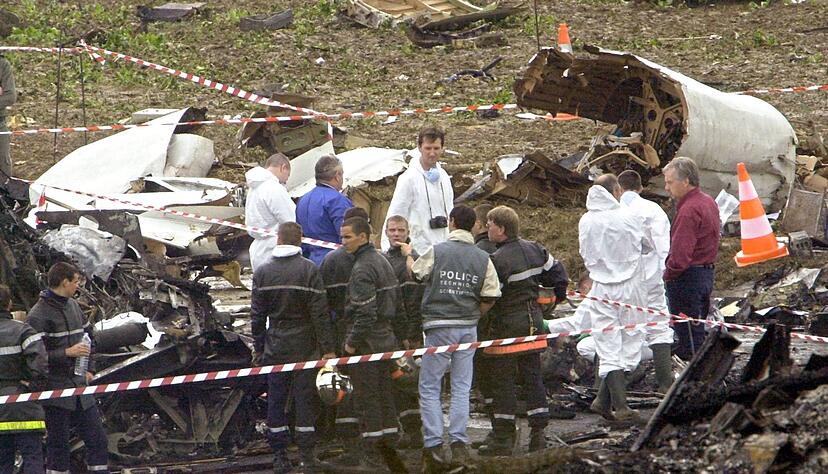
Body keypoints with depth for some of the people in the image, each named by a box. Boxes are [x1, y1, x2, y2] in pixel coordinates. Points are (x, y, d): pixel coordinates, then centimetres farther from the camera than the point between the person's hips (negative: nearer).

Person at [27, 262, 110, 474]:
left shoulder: (73, 306, 11)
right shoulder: (38, 315, -13)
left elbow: (89, 336, 25)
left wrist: (89, 369, 15)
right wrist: (67, 353, -20)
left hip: (80, 388, 7)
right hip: (56, 390, -7)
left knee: (97, 440, 7)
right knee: (58, 446, -1)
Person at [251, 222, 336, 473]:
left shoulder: (262, 273, 0)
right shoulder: (309, 271, -8)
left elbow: (257, 315, 5)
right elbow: (320, 313, -10)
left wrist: (259, 348, 14)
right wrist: (327, 348, -6)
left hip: (275, 347, 2)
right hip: (304, 346, -2)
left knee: (276, 400, 7)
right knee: (305, 399, 3)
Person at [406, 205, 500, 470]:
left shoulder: (437, 252, -8)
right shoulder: (482, 259, 1)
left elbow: (415, 274, 8)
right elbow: (490, 297, 1)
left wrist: (408, 254, 29)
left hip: (439, 326, -3)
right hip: (468, 329, 3)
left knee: (429, 387, 4)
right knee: (461, 387, 9)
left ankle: (434, 445, -3)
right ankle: (459, 444, 5)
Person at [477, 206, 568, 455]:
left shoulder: (497, 260, -20)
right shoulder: (535, 250, 5)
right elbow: (557, 276, 15)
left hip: (506, 324, -7)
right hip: (533, 320, 7)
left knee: (502, 381, -1)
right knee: (533, 377, 11)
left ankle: (503, 438, 1)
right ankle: (538, 433, 11)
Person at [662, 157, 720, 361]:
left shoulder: (689, 210, -20)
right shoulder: (708, 202, 12)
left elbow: (680, 255, -26)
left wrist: (667, 275, -12)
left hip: (688, 277, -10)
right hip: (707, 273, 10)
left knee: (688, 337, -4)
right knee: (698, 329, 17)